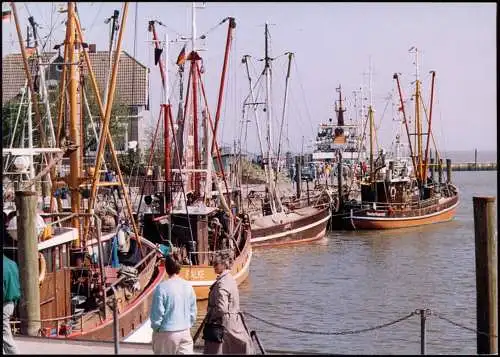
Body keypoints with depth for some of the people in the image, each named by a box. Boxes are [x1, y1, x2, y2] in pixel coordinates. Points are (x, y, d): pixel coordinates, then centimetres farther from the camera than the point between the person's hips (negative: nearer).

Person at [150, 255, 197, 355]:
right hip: (185, 332, 4)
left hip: (166, 333, -3)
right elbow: (193, 312, 7)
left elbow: (157, 313, -12)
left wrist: (155, 328, 4)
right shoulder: (188, 286, 1)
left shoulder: (162, 288, -14)